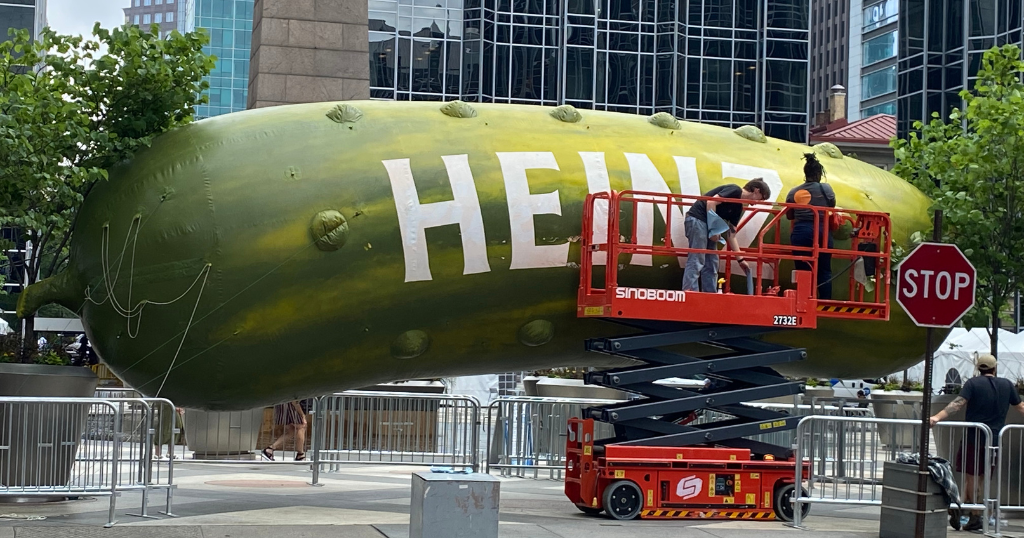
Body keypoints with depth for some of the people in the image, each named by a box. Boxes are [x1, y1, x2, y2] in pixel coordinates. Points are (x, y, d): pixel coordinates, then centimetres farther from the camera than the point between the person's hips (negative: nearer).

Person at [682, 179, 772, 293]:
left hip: (707, 224, 10)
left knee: (711, 265, 8)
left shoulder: (738, 207, 18)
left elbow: (731, 235, 19)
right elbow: (711, 202, -20)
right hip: (697, 219, -10)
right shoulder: (735, 190, -8)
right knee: (696, 261, -14)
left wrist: (740, 259, 17)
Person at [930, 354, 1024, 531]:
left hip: (974, 437, -3)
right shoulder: (1007, 385, 7)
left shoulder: (973, 383, -4)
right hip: (995, 438, 3)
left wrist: (937, 417, -26)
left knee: (971, 477, 6)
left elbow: (958, 403, -18)